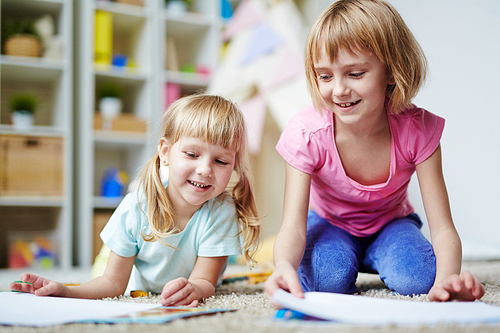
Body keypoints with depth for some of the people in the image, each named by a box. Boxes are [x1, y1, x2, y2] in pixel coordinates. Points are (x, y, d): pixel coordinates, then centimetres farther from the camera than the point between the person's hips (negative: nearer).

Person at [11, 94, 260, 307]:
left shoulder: (222, 212, -31)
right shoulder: (135, 208, -28)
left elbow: (205, 282, -31)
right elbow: (114, 282, -20)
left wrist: (191, 288, -57)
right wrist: (64, 291, -39)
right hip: (140, 296, -1)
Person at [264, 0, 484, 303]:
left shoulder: (418, 131, -28)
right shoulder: (306, 134, -30)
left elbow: (443, 229, -29)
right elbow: (293, 226, -36)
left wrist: (447, 279, -53)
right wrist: (284, 266, -62)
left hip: (391, 224, 1)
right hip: (329, 224, 0)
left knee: (417, 277, -29)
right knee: (329, 278, -31)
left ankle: (376, 259, 7)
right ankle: (340, 256, 5)